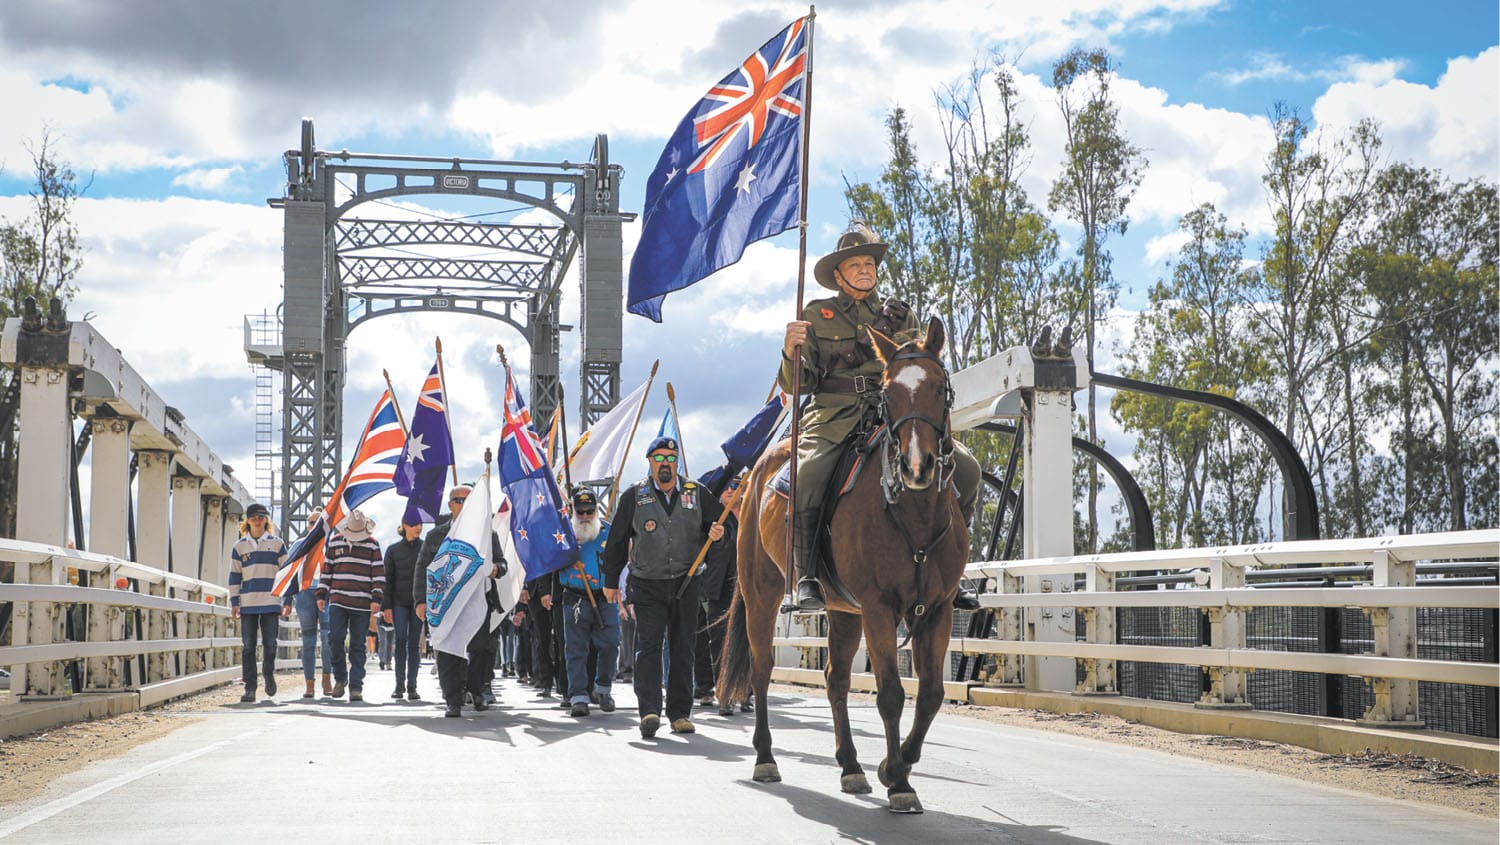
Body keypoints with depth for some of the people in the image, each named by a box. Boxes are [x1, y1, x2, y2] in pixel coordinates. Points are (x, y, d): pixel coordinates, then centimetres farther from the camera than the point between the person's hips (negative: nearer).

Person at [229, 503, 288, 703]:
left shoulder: (277, 544, 7)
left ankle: (269, 674, 24)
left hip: (271, 603, -1)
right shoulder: (239, 546, 10)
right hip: (247, 603, 1)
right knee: (248, 647, -2)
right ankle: (250, 688, 2)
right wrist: (234, 603, 5)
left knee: (270, 644, -4)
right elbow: (234, 575, 11)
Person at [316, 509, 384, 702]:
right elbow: (327, 569, 14)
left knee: (358, 646, 2)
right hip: (338, 601, 1)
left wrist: (376, 599, -5)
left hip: (362, 604, -1)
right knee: (335, 639, -10)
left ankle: (356, 687, 5)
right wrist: (321, 594, 11)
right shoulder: (335, 541, 8)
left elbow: (379, 573, 2)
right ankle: (340, 677, 11)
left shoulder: (372, 544, 3)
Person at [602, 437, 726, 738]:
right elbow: (617, 540, 9)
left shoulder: (697, 494, 6)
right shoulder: (634, 496, 3)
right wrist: (610, 581, 10)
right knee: (648, 645, -14)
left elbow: (720, 521, 17)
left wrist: (716, 533, -8)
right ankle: (649, 711, -21)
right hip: (647, 585, -2)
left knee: (682, 649, 6)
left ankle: (680, 713, 13)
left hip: (685, 584, 2)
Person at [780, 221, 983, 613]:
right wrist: (791, 352, -15)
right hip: (835, 417, -3)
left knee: (966, 469, -18)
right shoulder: (817, 316, 12)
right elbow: (797, 384, 6)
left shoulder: (899, 315, 20)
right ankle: (806, 580, -26)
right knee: (806, 475, -36)